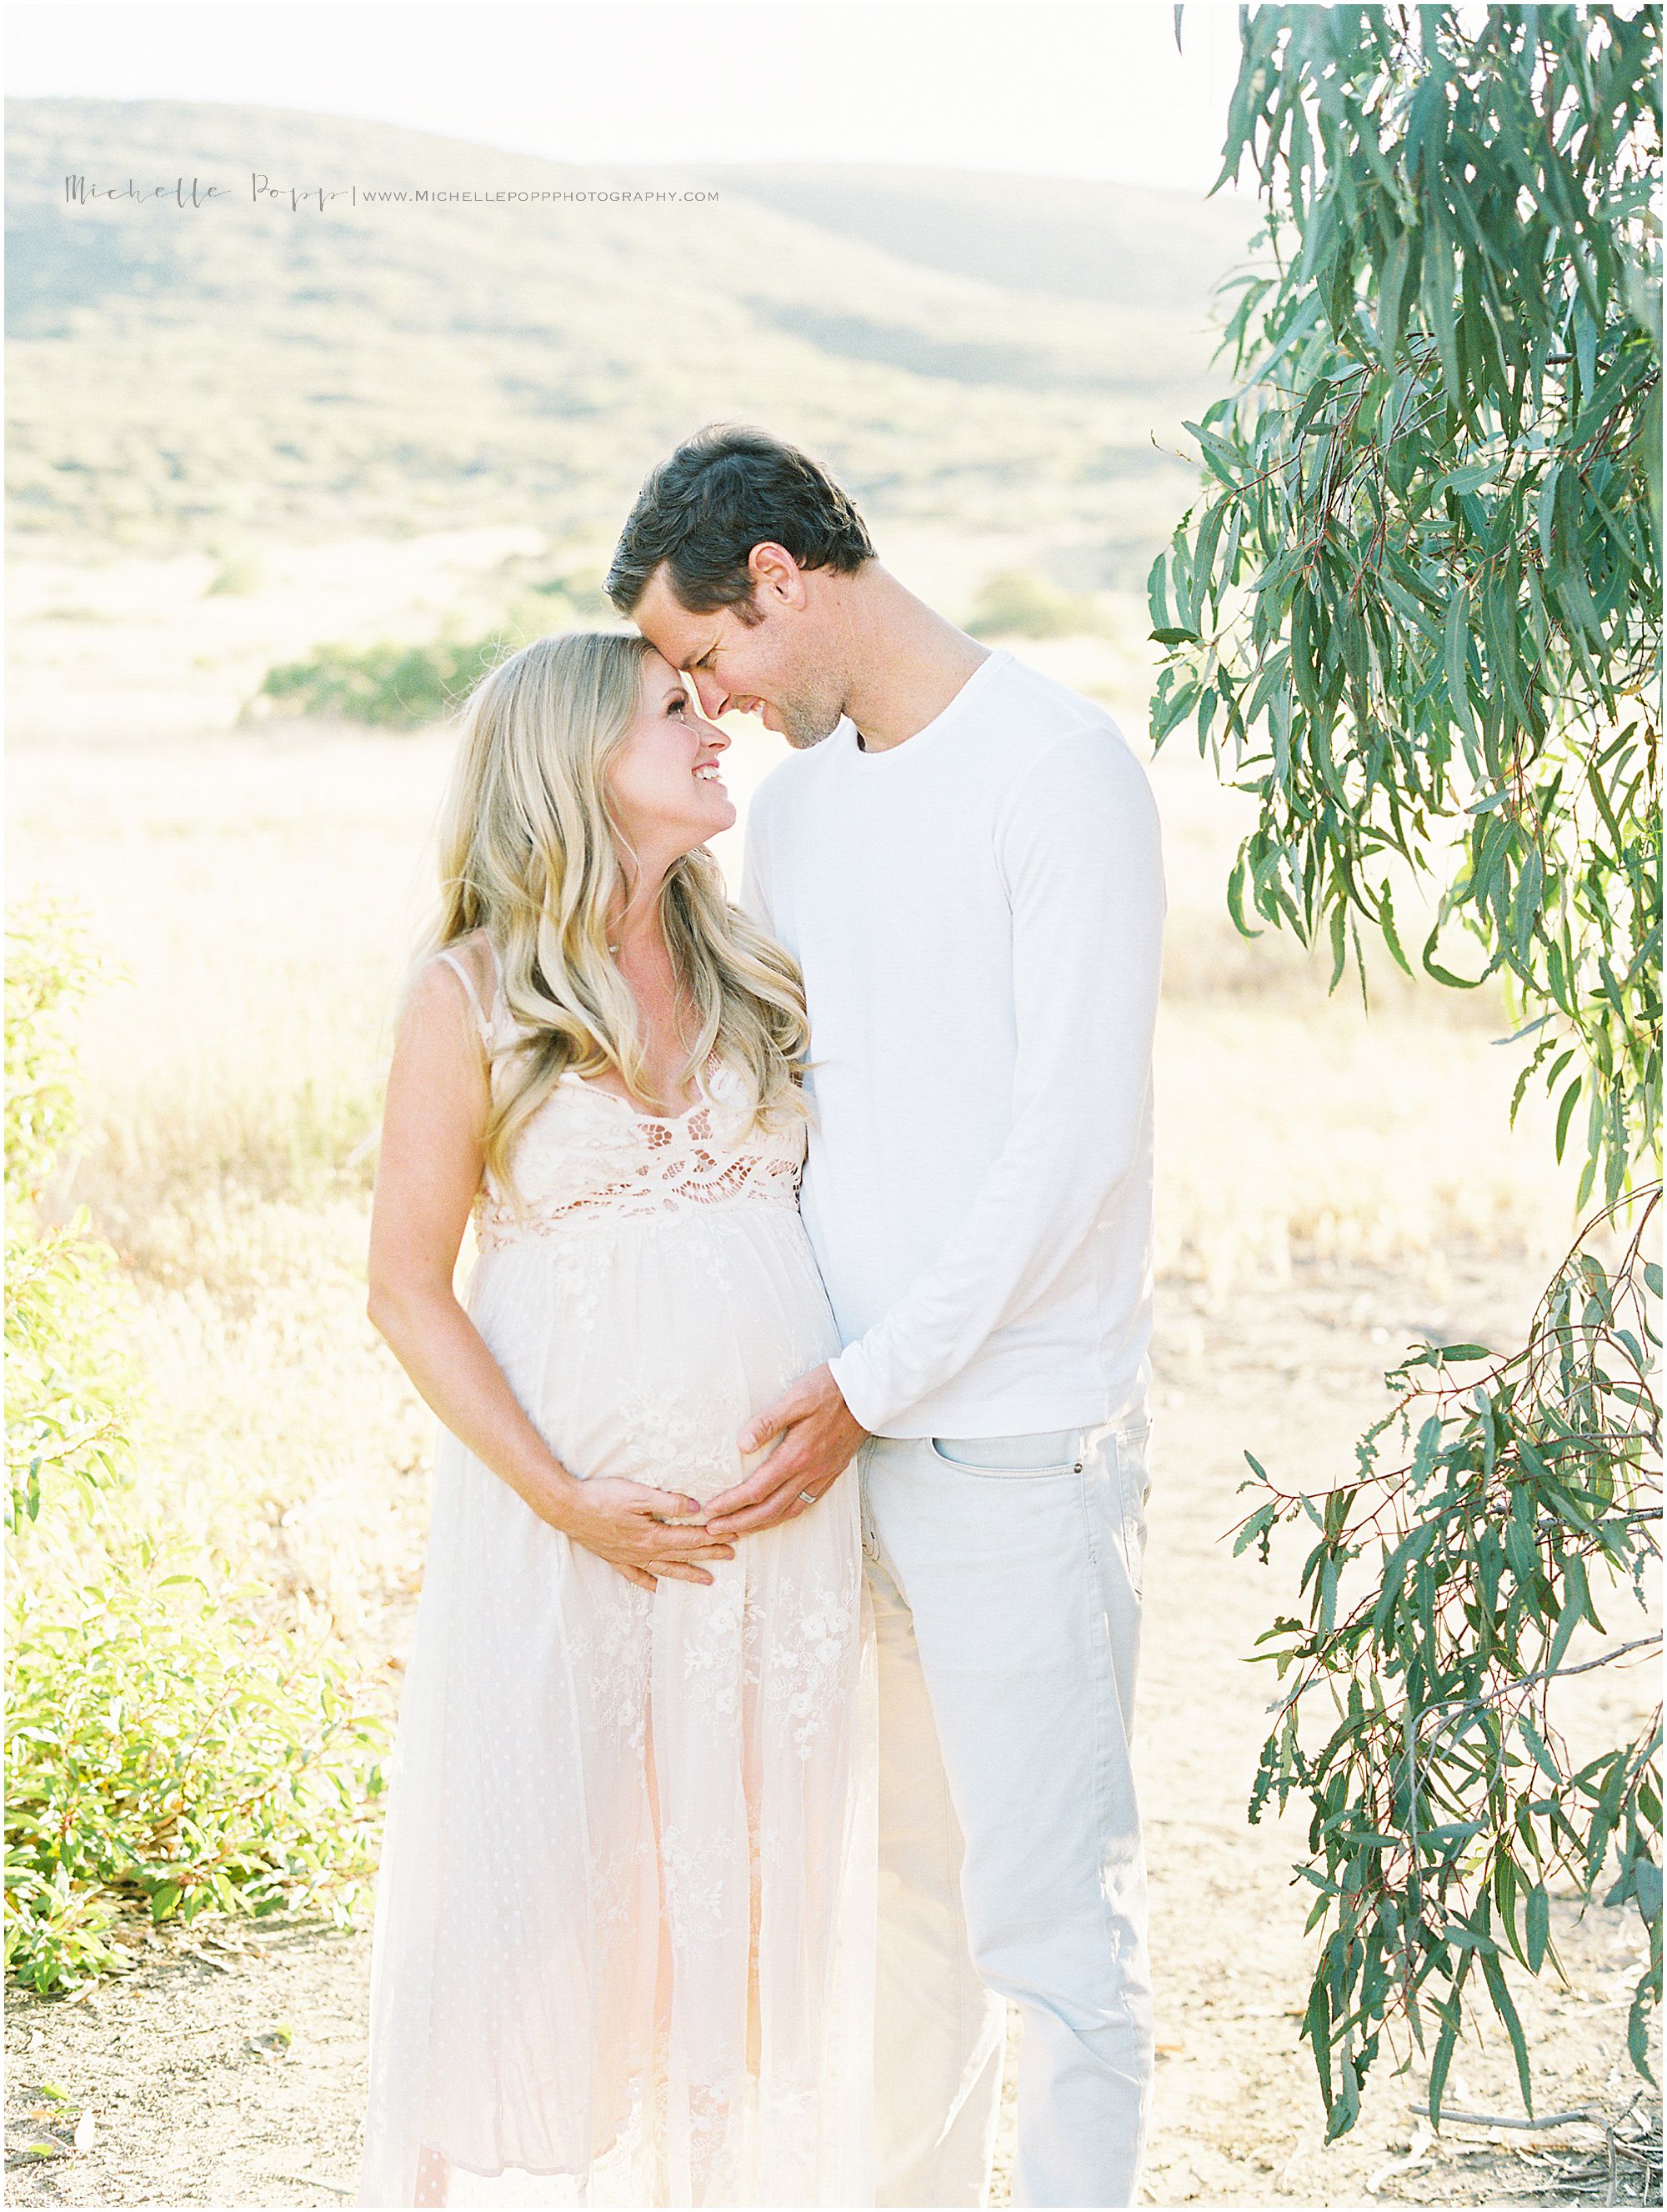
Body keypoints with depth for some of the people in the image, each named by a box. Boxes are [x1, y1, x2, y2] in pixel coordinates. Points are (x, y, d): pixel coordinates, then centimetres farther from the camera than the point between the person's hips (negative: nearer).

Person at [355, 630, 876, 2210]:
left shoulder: (747, 969, 11)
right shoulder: (472, 995, -3)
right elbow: (407, 1289, -4)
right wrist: (565, 1499, -13)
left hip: (780, 1490, 4)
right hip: (570, 1503, -4)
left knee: (761, 1850, 8)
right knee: (553, 1857, 1)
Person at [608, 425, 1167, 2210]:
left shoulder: (1059, 770, -11)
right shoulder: (792, 799, 14)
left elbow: (1078, 1140, -16)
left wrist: (874, 1385, -16)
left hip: (1018, 1439, -7)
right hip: (840, 1418, 8)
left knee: (1049, 1912, -3)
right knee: (896, 1880, 16)